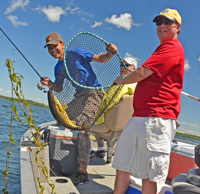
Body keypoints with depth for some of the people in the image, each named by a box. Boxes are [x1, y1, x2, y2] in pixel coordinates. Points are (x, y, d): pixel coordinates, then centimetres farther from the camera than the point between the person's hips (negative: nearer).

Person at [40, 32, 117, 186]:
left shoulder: (75, 53, -6)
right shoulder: (58, 67, 14)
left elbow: (101, 59, -6)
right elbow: (59, 89, 15)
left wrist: (111, 53, -27)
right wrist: (50, 84, -6)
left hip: (94, 92, -9)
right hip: (80, 95, 9)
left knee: (83, 126, -23)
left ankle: (83, 172, -19)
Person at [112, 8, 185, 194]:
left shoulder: (173, 48, -7)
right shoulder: (162, 49, 26)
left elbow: (143, 73, -14)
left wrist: (121, 80, 3)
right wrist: (132, 71, 16)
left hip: (156, 118, -10)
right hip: (139, 116, 11)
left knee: (149, 175, -3)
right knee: (123, 163, 15)